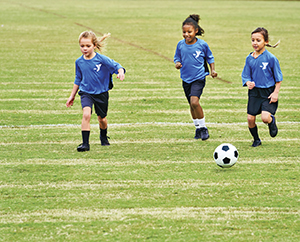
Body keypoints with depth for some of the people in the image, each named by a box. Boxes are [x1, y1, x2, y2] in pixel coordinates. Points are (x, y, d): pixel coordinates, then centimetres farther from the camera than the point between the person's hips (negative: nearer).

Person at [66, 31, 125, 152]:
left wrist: (120, 72, -40)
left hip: (101, 93, -1)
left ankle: (103, 137, 48)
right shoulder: (79, 62, -4)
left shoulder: (101, 59, -16)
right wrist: (72, 96, 15)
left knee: (102, 118, 16)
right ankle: (85, 143, -22)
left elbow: (116, 66, -15)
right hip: (86, 93, 1)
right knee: (86, 114, -24)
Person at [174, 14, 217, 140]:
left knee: (194, 101, -23)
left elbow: (210, 58, 6)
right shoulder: (180, 45, -3)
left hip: (199, 78, -4)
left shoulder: (202, 44, -9)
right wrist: (177, 64, -12)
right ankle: (198, 128, 33)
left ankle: (203, 127, -8)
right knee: (192, 105, 14)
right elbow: (177, 58, 10)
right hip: (186, 78, 4)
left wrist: (213, 70, -6)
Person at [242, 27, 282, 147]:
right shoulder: (249, 58, 2)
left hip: (268, 92, -4)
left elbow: (278, 78, -3)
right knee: (250, 118, 1)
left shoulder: (271, 58, -10)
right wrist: (248, 83, -14)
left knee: (265, 117, -20)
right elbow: (245, 75, 8)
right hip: (254, 92, 4)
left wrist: (276, 93, -10)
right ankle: (256, 139, 26)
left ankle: (272, 121, 18)